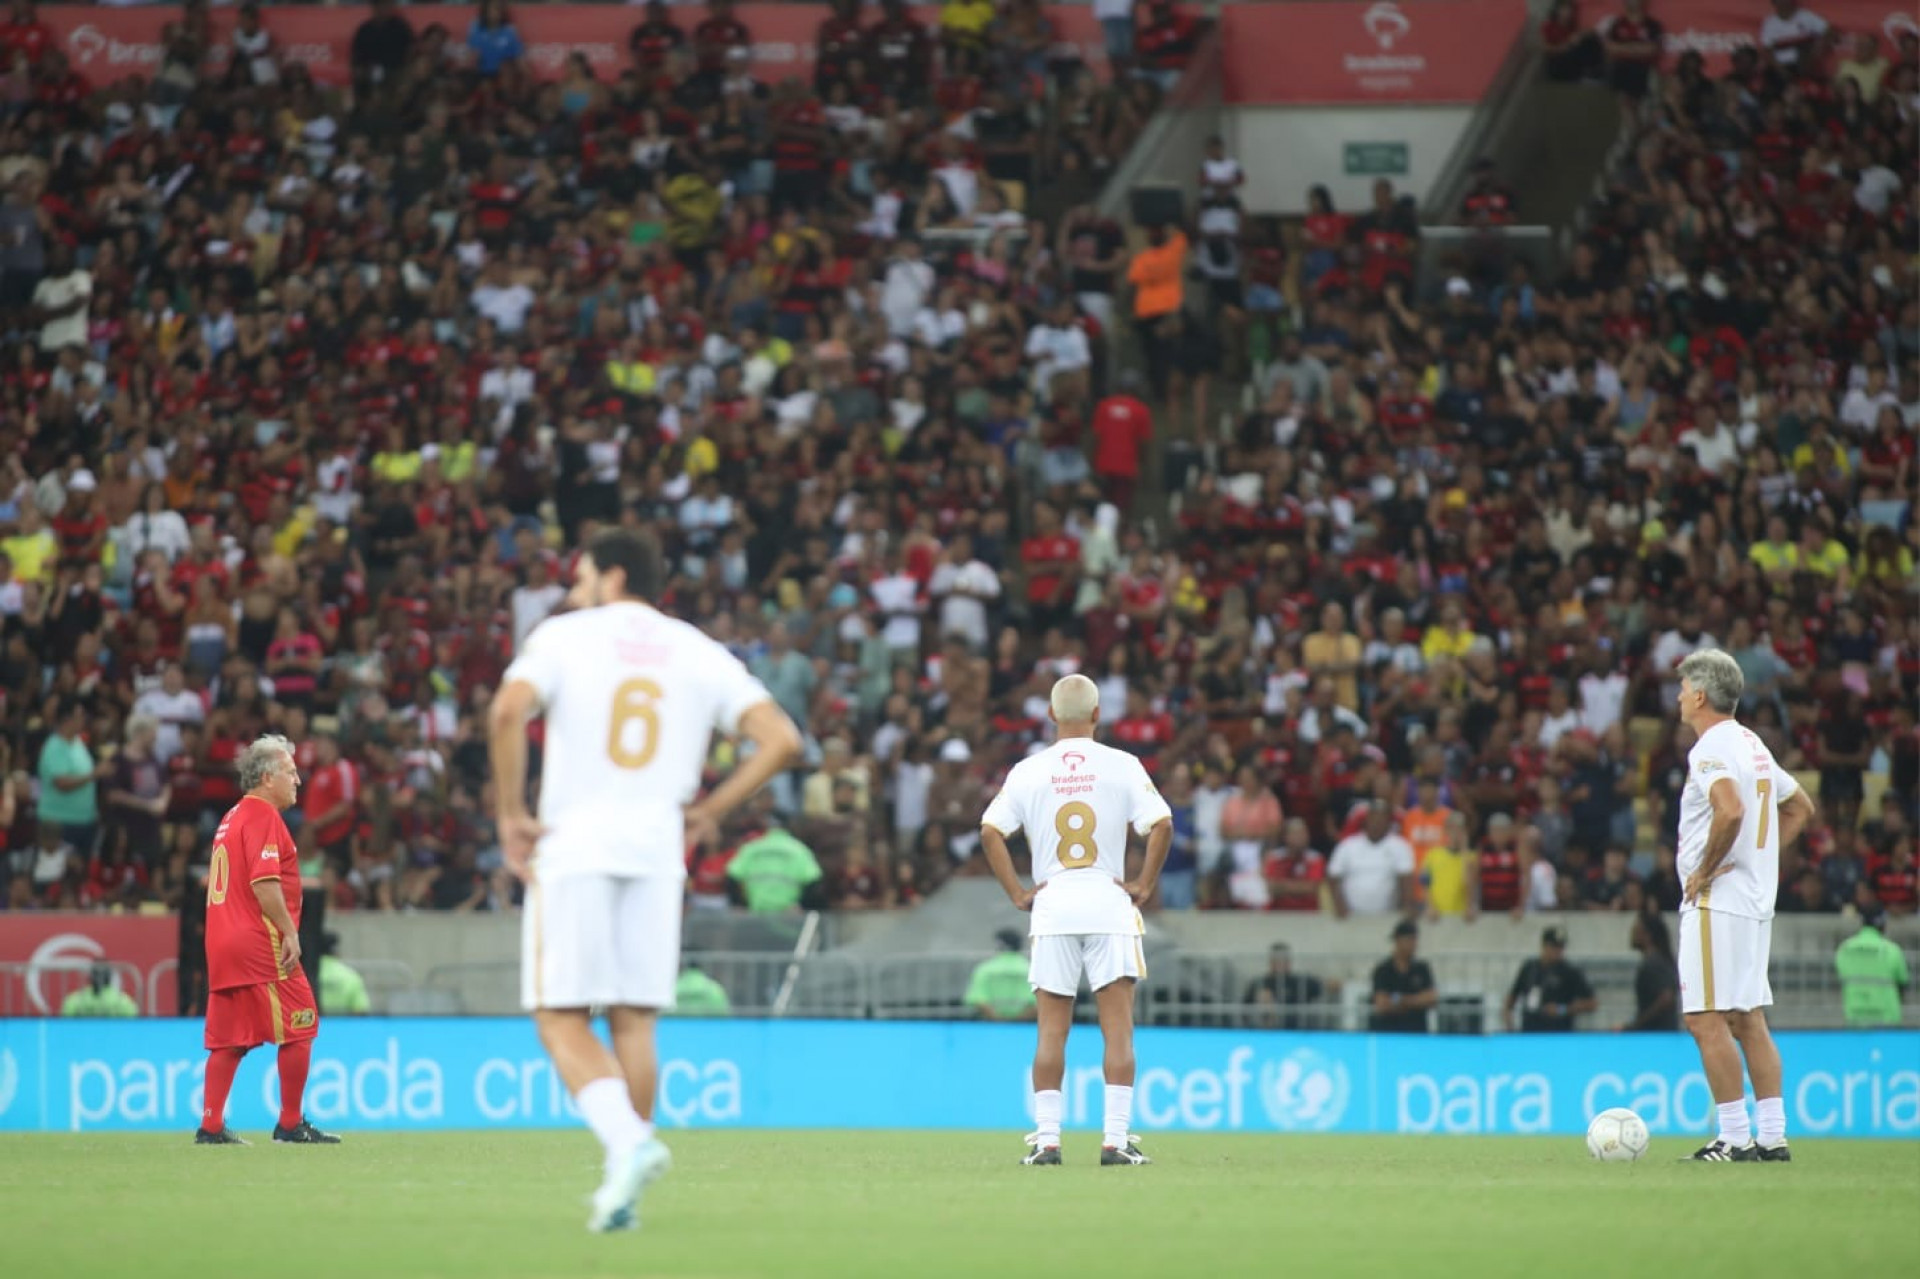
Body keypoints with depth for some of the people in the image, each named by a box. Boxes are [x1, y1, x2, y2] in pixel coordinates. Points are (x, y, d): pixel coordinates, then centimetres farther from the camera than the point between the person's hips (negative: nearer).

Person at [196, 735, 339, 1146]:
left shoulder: (230, 819, 20)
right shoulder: (263, 816, -10)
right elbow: (264, 881, -20)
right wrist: (289, 931, -18)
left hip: (222, 943, 9)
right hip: (260, 943, -9)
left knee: (228, 1039, 8)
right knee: (299, 1028, -3)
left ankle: (211, 1127, 4)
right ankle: (291, 1124, -1)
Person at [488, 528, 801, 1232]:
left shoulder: (564, 635, 3)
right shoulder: (699, 654, 12)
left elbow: (509, 709, -15)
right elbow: (781, 739, 4)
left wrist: (512, 816, -7)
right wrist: (707, 812, 12)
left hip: (572, 848, -3)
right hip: (657, 849, 3)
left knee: (562, 1020, -1)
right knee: (634, 1022, 9)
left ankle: (628, 1141, -24)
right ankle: (623, 1190, 7)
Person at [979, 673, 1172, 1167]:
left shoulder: (1029, 770, 3)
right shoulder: (1121, 766, -1)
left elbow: (991, 832, -3)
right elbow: (1161, 824, -10)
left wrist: (1017, 893, 2)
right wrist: (1144, 885, -1)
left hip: (1051, 903, 1)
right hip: (1109, 903, -1)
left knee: (1051, 1029, 5)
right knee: (1118, 1028, -1)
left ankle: (1046, 1137, 0)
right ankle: (1116, 1137, -7)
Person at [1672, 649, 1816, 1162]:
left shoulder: (1711, 747, -13)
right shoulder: (1753, 745, 17)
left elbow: (1731, 810, -30)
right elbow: (1800, 807, 27)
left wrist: (1704, 870, -18)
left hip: (1716, 901, -10)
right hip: (1756, 900, 10)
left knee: (1708, 1020, -8)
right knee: (1748, 1020, 10)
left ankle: (1735, 1137, -10)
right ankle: (1773, 1135, 8)